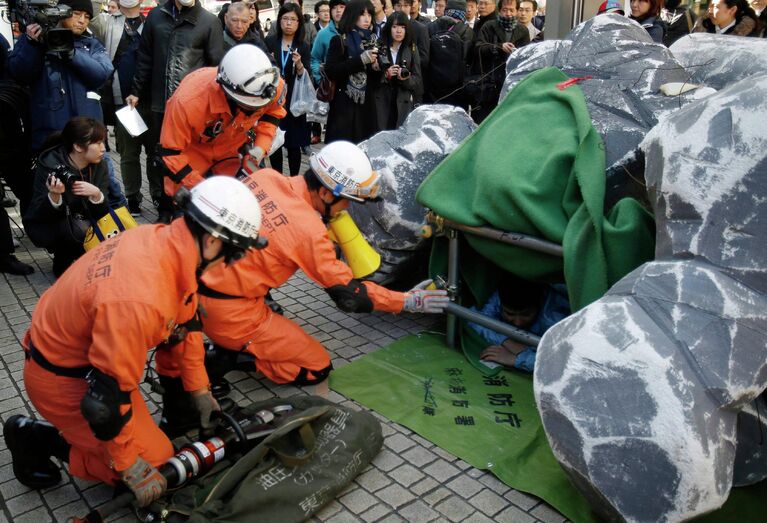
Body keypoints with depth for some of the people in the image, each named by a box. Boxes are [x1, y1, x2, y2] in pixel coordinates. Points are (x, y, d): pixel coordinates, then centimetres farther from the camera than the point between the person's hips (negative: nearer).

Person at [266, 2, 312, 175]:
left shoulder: (303, 46, 2)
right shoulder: (269, 42, 3)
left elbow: (306, 77, -4)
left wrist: (299, 64, -23)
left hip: (294, 101, -1)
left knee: (293, 143, -1)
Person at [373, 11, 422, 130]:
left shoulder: (412, 50, 6)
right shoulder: (380, 48, 3)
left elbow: (418, 80, 4)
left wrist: (406, 78, -16)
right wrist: (385, 75, -16)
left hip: (404, 103, 1)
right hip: (381, 102, -1)